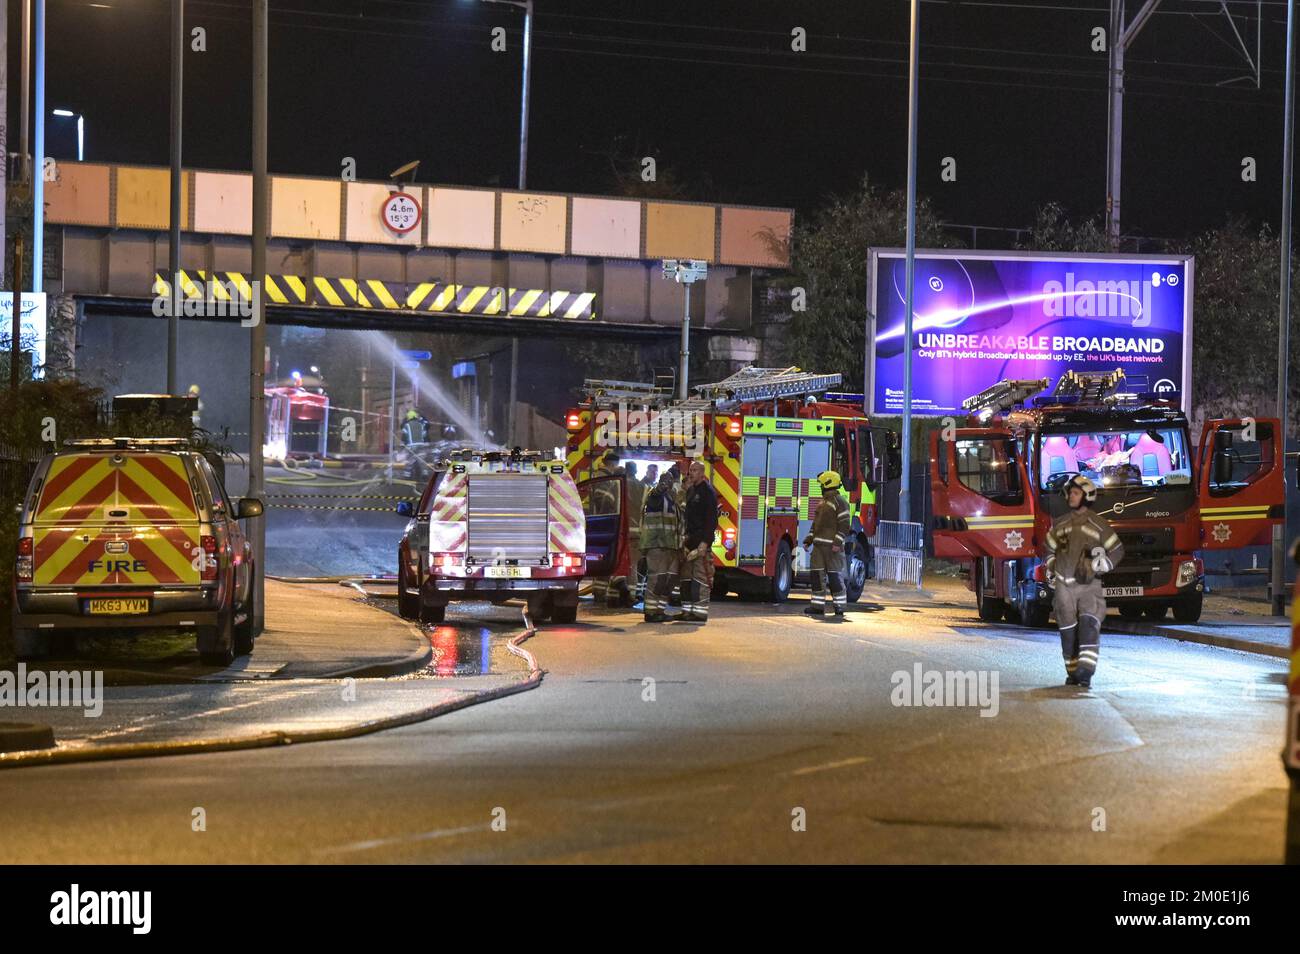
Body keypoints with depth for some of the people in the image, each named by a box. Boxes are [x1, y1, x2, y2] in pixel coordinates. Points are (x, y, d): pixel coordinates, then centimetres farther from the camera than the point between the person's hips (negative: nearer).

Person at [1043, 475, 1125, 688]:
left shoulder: (1098, 524, 0)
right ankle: (1073, 672, 14)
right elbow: (1050, 548, 26)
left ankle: (1086, 672, -27)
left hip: (1089, 585, -4)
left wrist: (1101, 565, -5)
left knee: (1089, 625, -19)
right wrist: (1051, 571, 16)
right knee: (1068, 631, 4)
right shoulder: (1060, 523, 11)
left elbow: (1117, 551, 6)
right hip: (1064, 585, 4)